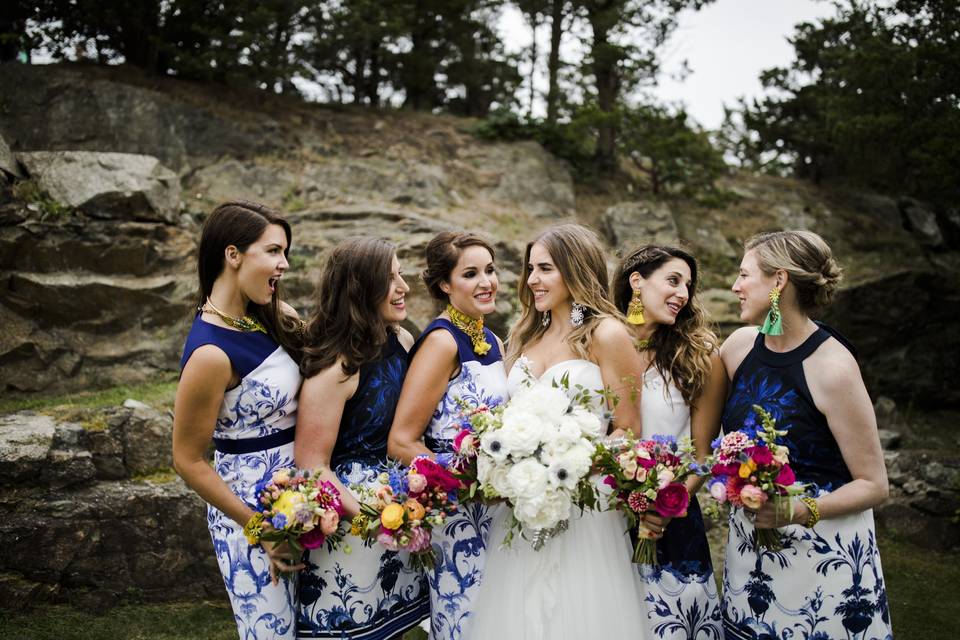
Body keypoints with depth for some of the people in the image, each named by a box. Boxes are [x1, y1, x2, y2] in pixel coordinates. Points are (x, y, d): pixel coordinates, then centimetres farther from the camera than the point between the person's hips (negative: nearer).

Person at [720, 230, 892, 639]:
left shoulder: (832, 367, -18)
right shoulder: (740, 345, -1)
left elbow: (874, 486, -13)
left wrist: (799, 511, -26)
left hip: (824, 548, -5)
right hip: (750, 546, 5)